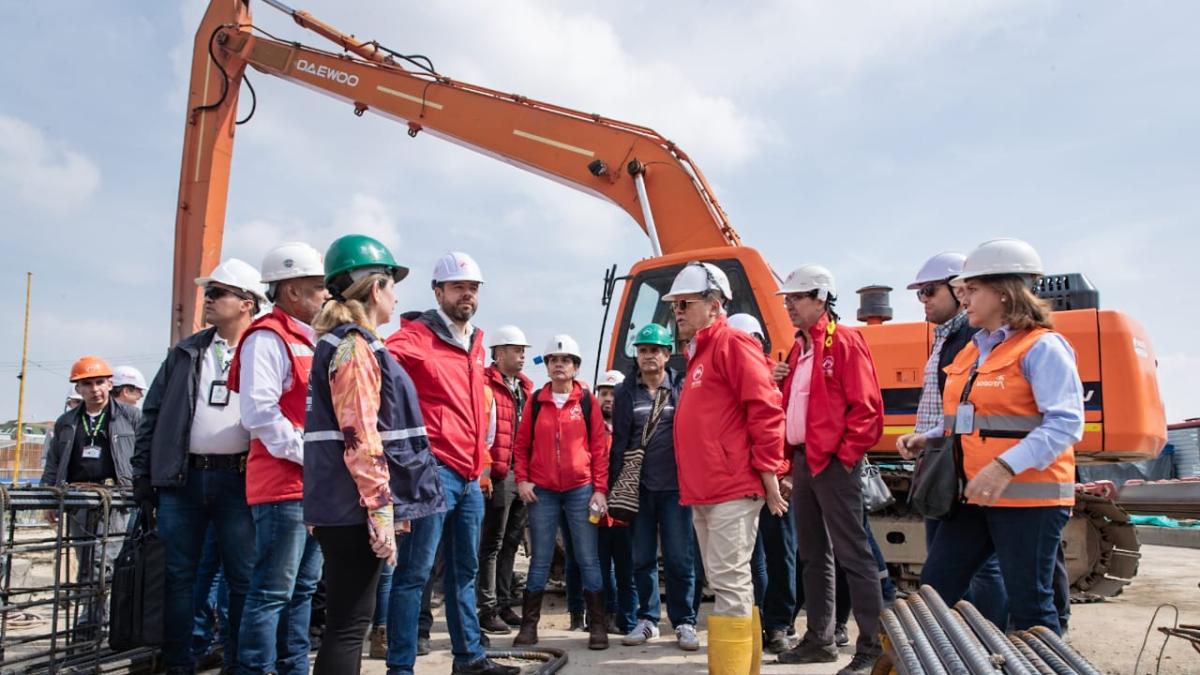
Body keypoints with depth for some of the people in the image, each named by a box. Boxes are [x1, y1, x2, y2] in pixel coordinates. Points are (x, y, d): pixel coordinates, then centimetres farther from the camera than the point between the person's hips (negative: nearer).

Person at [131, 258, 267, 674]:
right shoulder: (185, 353, 13)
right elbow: (153, 413, 14)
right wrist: (143, 473, 7)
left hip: (239, 480, -3)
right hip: (181, 478, 3)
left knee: (244, 578, 3)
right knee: (179, 575, 9)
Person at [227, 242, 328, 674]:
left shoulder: (307, 341, 18)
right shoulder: (268, 338, -11)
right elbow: (259, 413, -21)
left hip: (312, 487, 9)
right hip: (282, 486, -9)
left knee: (303, 588, 15)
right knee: (272, 590, -4)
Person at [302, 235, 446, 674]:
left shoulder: (346, 342, 18)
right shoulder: (355, 346, -13)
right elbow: (360, 438, -20)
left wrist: (389, 505, 22)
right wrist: (381, 510, -20)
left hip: (345, 505, 10)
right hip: (355, 507, -10)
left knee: (348, 617, 15)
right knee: (349, 622, -4)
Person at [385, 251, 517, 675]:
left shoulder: (475, 342, 17)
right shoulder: (418, 336, -7)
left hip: (470, 476, 8)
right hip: (433, 471, -8)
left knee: (464, 571, 16)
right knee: (415, 572, -2)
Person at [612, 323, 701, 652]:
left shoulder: (683, 388, 4)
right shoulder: (626, 392, 9)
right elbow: (619, 440, 8)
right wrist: (617, 483, 1)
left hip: (675, 487, -2)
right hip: (637, 487, 2)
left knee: (679, 559, 1)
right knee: (642, 559, 9)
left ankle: (684, 622, 13)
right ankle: (647, 620, 21)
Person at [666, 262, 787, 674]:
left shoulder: (732, 344, -9)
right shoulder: (698, 353, 21)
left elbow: (765, 411, -16)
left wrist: (768, 474, -15)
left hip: (733, 489, -10)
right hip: (704, 492, 10)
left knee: (729, 582, -7)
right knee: (725, 583, 15)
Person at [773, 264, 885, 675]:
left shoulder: (844, 341, -8)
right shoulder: (799, 348, 18)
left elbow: (865, 406, -14)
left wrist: (846, 453, -16)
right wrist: (778, 382, 5)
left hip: (833, 461, -9)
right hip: (802, 460, 9)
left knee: (852, 553, -6)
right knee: (813, 554, 14)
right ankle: (819, 639, 25)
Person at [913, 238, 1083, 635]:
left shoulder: (1041, 347, -10)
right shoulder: (973, 350, 14)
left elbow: (1066, 423, -20)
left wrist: (1006, 467, -30)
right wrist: (928, 438, 5)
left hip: (1028, 497, -8)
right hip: (974, 496, 8)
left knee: (1029, 608, 3)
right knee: (933, 592, 9)